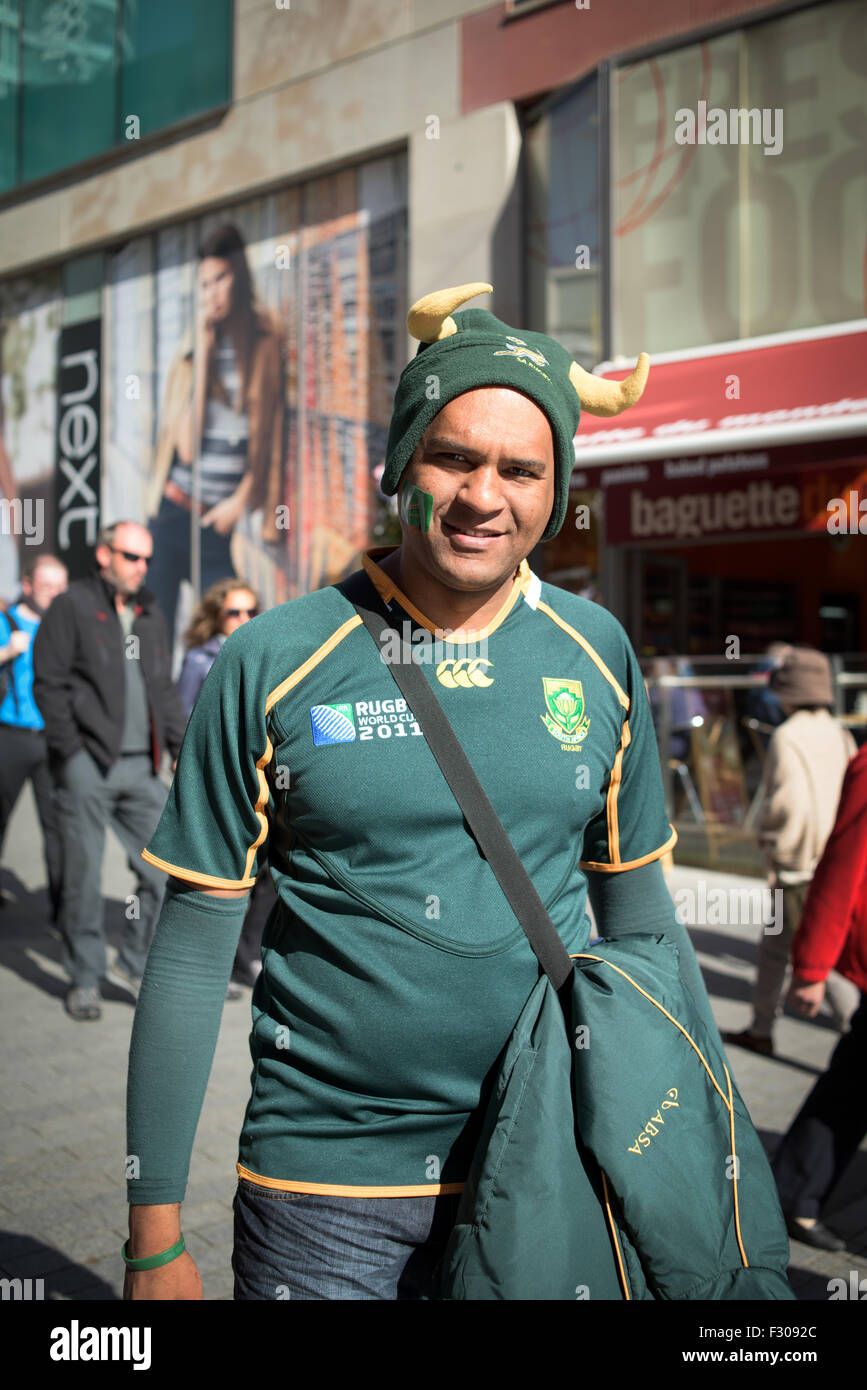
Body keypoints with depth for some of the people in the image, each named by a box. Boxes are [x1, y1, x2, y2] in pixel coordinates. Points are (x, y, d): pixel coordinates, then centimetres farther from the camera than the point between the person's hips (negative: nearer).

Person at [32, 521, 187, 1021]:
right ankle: (86, 980, 15)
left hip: (142, 766, 5)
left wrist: (183, 745, 11)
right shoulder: (71, 607, -1)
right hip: (88, 766, -5)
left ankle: (136, 965, 18)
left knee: (165, 869, 3)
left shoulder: (152, 615, 17)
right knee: (84, 877, 2)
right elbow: (48, 684, -5)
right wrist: (73, 751, -12)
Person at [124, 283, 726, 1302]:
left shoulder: (598, 653, 0)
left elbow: (639, 911, 9)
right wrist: (156, 1239, -5)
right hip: (326, 1184, -2)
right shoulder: (270, 663, -10)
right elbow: (190, 956, -6)